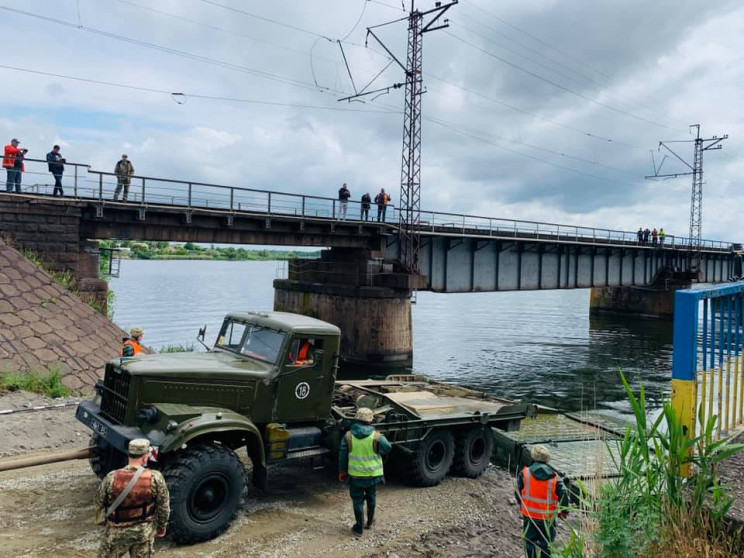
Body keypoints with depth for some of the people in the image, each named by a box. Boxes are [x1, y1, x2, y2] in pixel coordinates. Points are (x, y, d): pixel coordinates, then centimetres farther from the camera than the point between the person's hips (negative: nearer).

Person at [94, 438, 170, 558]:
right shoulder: (155, 478, -19)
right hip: (145, 531, 0)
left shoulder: (112, 478, -18)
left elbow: (99, 503, -3)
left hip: (117, 531, 0)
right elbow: (164, 507, -8)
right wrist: (161, 527, 9)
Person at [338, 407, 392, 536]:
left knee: (357, 500, 11)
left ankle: (359, 527, 15)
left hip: (355, 475, 0)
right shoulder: (376, 437, -16)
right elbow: (387, 449, -4)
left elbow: (342, 456, -3)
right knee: (371, 498, 22)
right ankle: (370, 522, 38)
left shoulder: (348, 436, -10)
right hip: (373, 474, 1)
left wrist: (342, 472, 9)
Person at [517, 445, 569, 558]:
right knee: (546, 544, 14)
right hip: (547, 518, 0)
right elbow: (563, 495, -11)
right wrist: (564, 512, 6)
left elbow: (518, 493, -2)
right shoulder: (554, 477, -8)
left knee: (530, 542, 15)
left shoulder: (524, 473, -8)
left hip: (529, 516, 0)